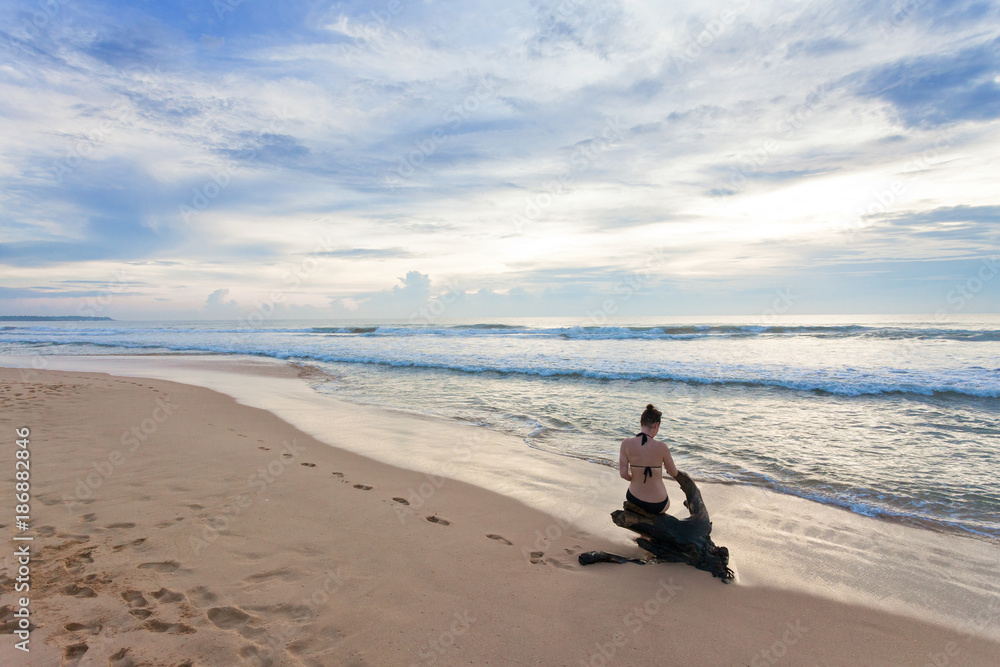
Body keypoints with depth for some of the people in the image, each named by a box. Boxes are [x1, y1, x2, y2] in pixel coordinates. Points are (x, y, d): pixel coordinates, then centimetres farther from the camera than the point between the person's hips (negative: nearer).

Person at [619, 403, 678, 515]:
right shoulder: (661, 447, -19)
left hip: (634, 499, 2)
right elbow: (674, 473, -3)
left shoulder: (626, 443, -14)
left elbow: (623, 474, -10)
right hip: (657, 505, -2)